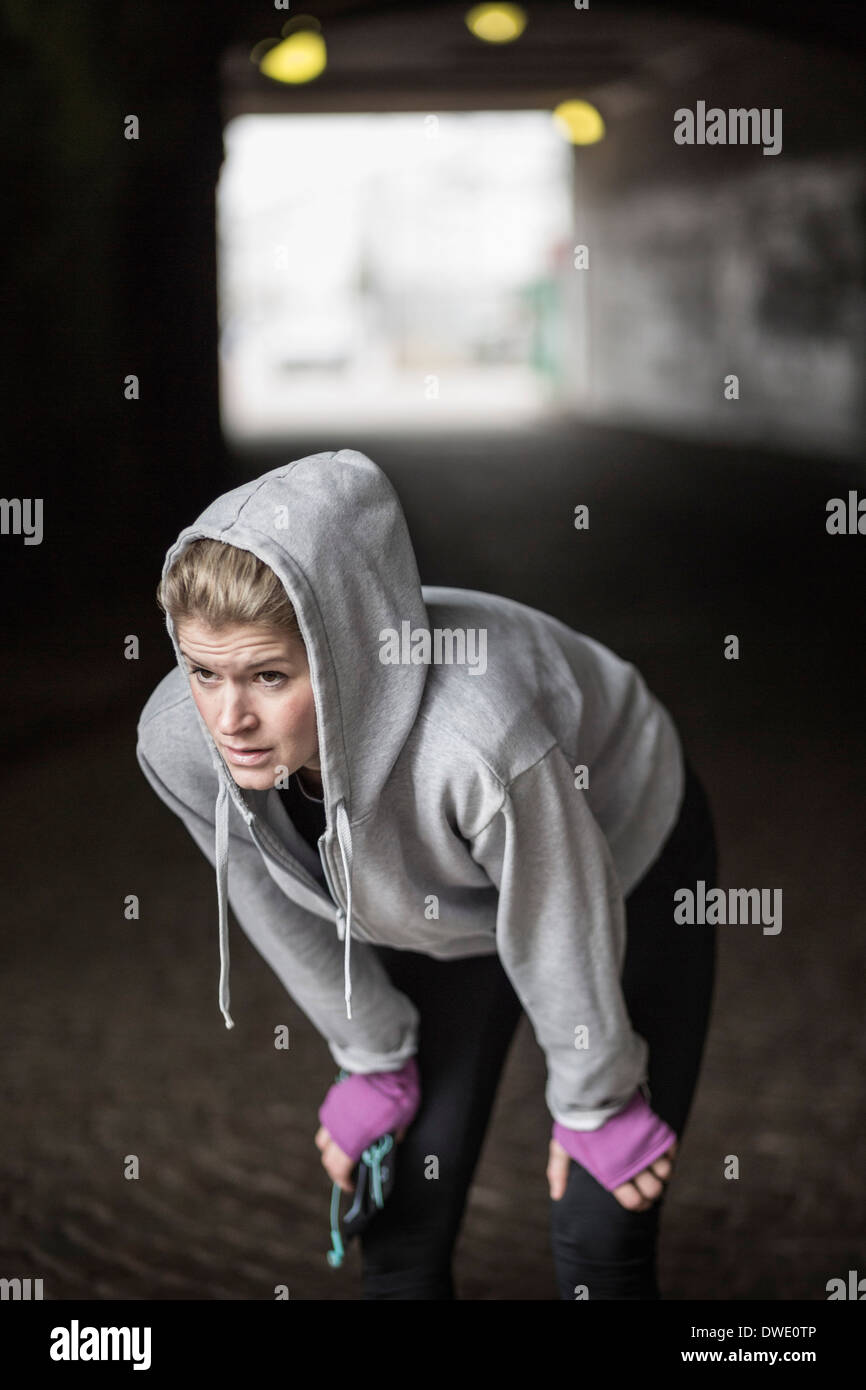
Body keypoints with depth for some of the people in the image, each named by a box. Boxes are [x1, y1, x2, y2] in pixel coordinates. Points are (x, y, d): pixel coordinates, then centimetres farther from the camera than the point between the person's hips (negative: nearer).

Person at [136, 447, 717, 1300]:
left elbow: (565, 928, -27)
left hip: (627, 865, -4)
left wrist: (595, 1106, -11)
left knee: (599, 1242, -2)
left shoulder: (477, 740, -46)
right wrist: (373, 1064, 5)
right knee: (398, 1238, 5)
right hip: (439, 908, 4)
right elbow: (282, 914, -9)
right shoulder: (179, 743, -29)